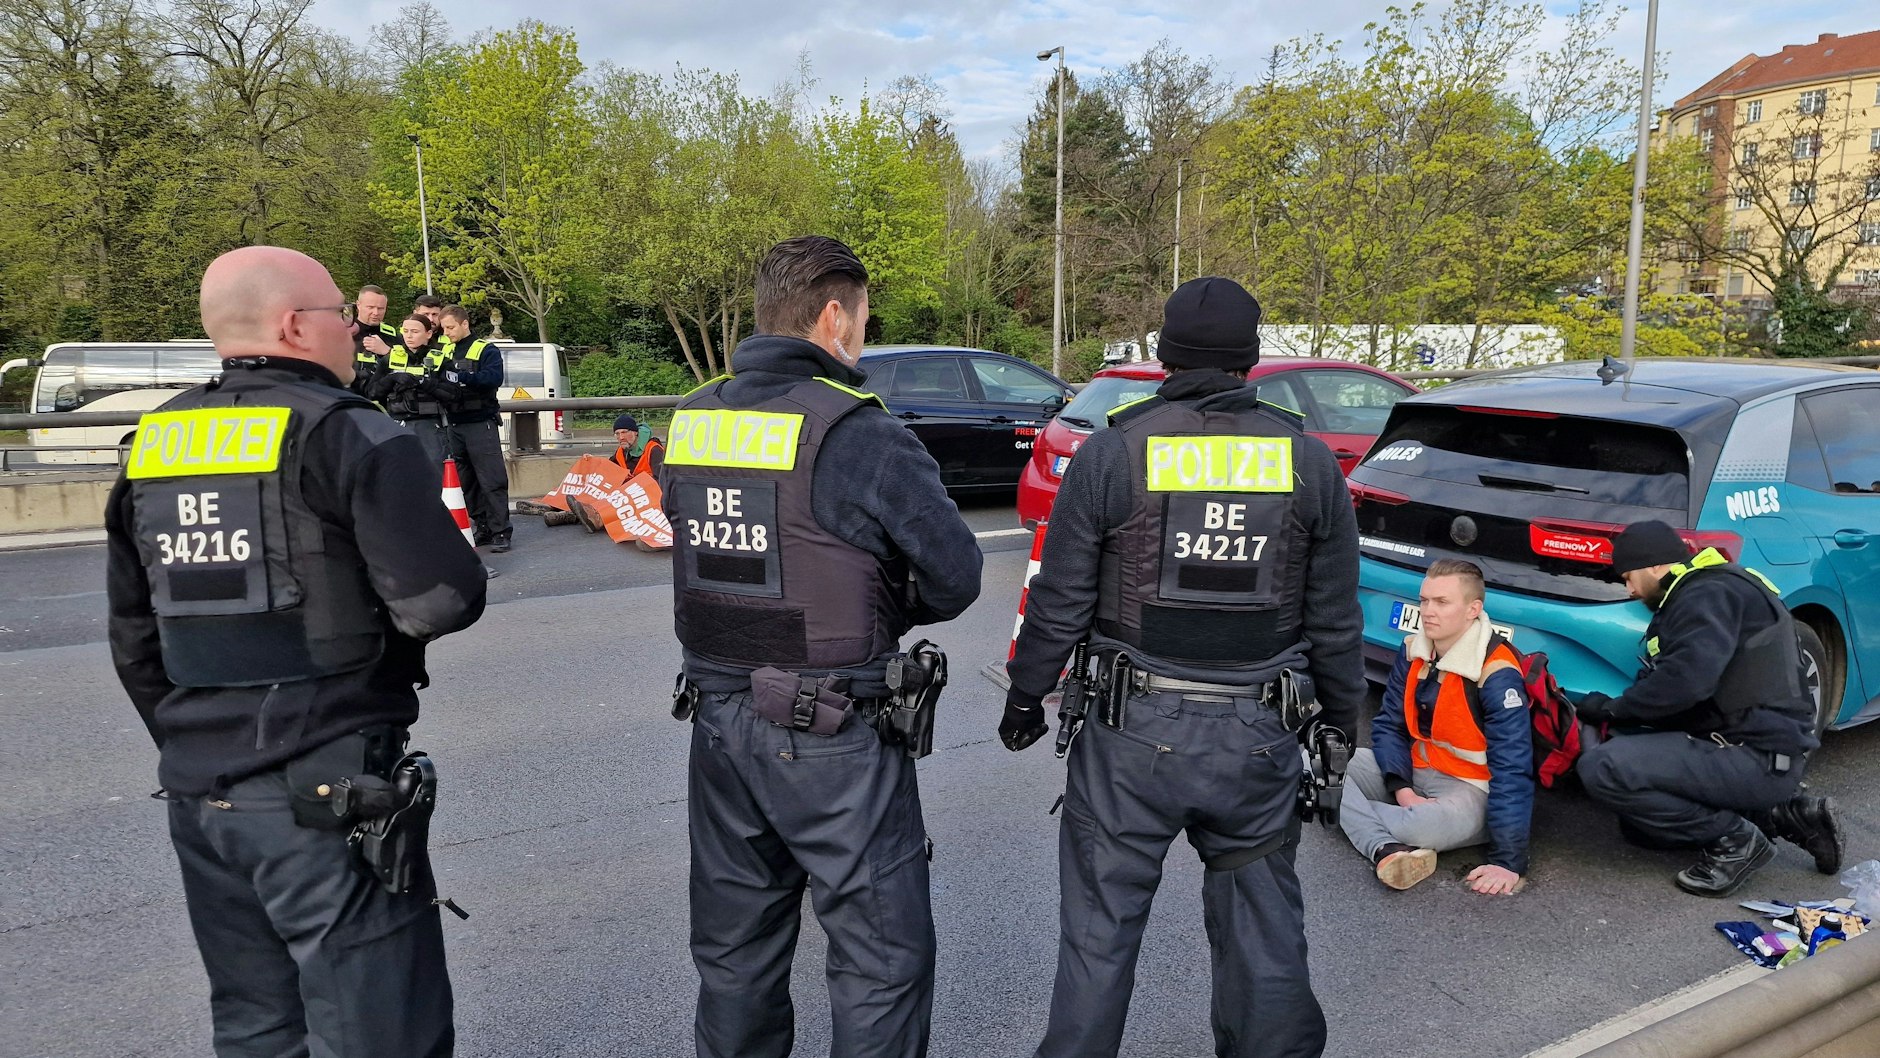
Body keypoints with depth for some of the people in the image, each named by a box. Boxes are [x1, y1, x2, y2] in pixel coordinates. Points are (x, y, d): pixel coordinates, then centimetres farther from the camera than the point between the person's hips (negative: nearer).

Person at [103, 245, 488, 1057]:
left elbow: (134, 635, 15)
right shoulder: (342, 433, -13)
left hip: (197, 793, 8)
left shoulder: (153, 445, 9)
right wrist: (373, 602, 3)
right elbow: (445, 600, -19)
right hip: (325, 792, -7)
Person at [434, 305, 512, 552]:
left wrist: (462, 376, -30)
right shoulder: (442, 350, 13)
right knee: (466, 481, 10)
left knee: (492, 480, -7)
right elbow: (434, 382, 9)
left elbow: (495, 377, -20)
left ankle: (500, 531, -4)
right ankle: (482, 527, 18)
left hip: (480, 424, -6)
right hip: (453, 425, 6)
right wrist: (431, 377, -14)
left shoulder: (486, 349, -3)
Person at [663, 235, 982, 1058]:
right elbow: (956, 576, -12)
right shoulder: (856, 433, -17)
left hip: (717, 716, 7)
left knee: (734, 951, 21)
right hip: (831, 736, -7)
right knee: (883, 956, 9)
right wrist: (890, 616, 8)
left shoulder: (692, 422, 4)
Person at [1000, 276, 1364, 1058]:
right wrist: (1340, 724, 20)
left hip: (1134, 729, -2)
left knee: (1099, 931, 11)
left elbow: (1059, 604, -4)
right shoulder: (1309, 463, 2)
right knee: (1262, 932, 18)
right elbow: (1335, 623, 6)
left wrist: (1025, 697, 11)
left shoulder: (1112, 453, -6)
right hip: (1260, 733, 3)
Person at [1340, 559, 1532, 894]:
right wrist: (1400, 788, -15)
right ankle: (1386, 849, -30)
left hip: (1470, 788, -7)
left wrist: (1509, 860, -29)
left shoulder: (1497, 674, -22)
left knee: (1429, 825, -39)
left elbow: (1512, 770, -25)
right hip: (1410, 772, 7)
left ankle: (1342, 809, -13)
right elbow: (1389, 724, 3)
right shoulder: (1413, 650, -1)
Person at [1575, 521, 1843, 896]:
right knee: (1639, 825, 20)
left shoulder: (1709, 595, -14)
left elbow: (1685, 681, -28)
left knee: (1603, 767, -25)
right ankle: (1782, 816, 14)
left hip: (1760, 758, -11)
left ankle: (1735, 839, -9)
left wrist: (1613, 709, -13)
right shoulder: (1697, 594, 19)